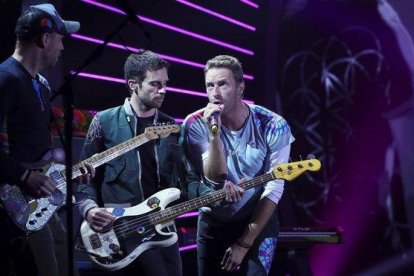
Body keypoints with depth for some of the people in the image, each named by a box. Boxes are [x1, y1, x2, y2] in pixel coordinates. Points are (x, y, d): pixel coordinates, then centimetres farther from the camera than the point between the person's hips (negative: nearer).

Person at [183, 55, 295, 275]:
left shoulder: (273, 126, -17)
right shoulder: (195, 124, -14)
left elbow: (273, 189, -15)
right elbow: (216, 179, -21)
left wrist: (244, 243, -16)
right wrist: (214, 133, -35)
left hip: (258, 221, -2)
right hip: (212, 223, 2)